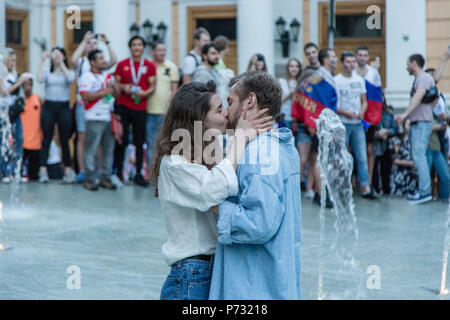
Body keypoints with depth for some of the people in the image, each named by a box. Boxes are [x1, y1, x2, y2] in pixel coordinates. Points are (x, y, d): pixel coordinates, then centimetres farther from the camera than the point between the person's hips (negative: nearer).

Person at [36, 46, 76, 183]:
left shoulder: (69, 72, 8)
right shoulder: (47, 72, 9)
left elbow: (70, 78, -14)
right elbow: (39, 79, -10)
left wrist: (61, 62, -14)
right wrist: (42, 61, -9)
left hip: (63, 107, 0)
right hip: (49, 106, 1)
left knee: (64, 140, 2)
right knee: (47, 139, -2)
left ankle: (68, 169, 9)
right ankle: (43, 170, -4)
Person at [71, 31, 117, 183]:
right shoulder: (81, 62, 8)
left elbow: (113, 61, -8)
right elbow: (73, 60, -15)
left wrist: (107, 42, -8)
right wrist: (84, 41, -11)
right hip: (83, 104, -1)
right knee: (82, 138, -2)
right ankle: (81, 171, 2)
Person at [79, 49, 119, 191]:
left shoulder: (108, 76, 16)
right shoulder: (87, 76, -4)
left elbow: (117, 94, 17)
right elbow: (85, 96, -16)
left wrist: (113, 86, -4)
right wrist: (104, 92, -15)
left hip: (109, 117, 7)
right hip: (94, 118, -7)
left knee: (109, 148, 7)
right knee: (91, 149, -5)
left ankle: (105, 178, 15)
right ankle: (89, 179, 0)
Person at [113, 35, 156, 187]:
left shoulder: (150, 66, 7)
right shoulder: (122, 65, 8)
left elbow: (152, 86, 5)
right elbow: (116, 84, 11)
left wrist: (144, 93, -15)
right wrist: (123, 87, -10)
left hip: (140, 108, 0)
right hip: (123, 106, 0)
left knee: (140, 142, 2)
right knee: (121, 141, 0)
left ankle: (138, 174, 8)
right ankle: (119, 172, 9)